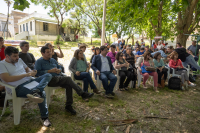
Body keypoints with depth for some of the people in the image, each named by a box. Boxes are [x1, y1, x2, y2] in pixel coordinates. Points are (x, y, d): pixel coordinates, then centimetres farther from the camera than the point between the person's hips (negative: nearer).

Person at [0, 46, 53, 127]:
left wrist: (31, 72, 0)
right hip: (18, 87, -8)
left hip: (30, 81, 8)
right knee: (42, 93, -31)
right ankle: (44, 117, -17)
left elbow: (27, 68, 27)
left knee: (48, 75, -16)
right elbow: (7, 79, -18)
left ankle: (35, 92, -40)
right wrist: (26, 75, -17)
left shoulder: (19, 60, 19)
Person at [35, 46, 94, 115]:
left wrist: (59, 70, 2)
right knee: (68, 78, -27)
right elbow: (37, 73, -10)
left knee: (68, 85, -24)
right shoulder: (39, 61, 3)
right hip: (50, 79, -6)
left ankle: (68, 106, -16)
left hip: (59, 77, 6)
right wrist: (49, 71, -17)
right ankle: (82, 94, -18)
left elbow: (59, 67, 27)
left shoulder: (53, 60, 23)